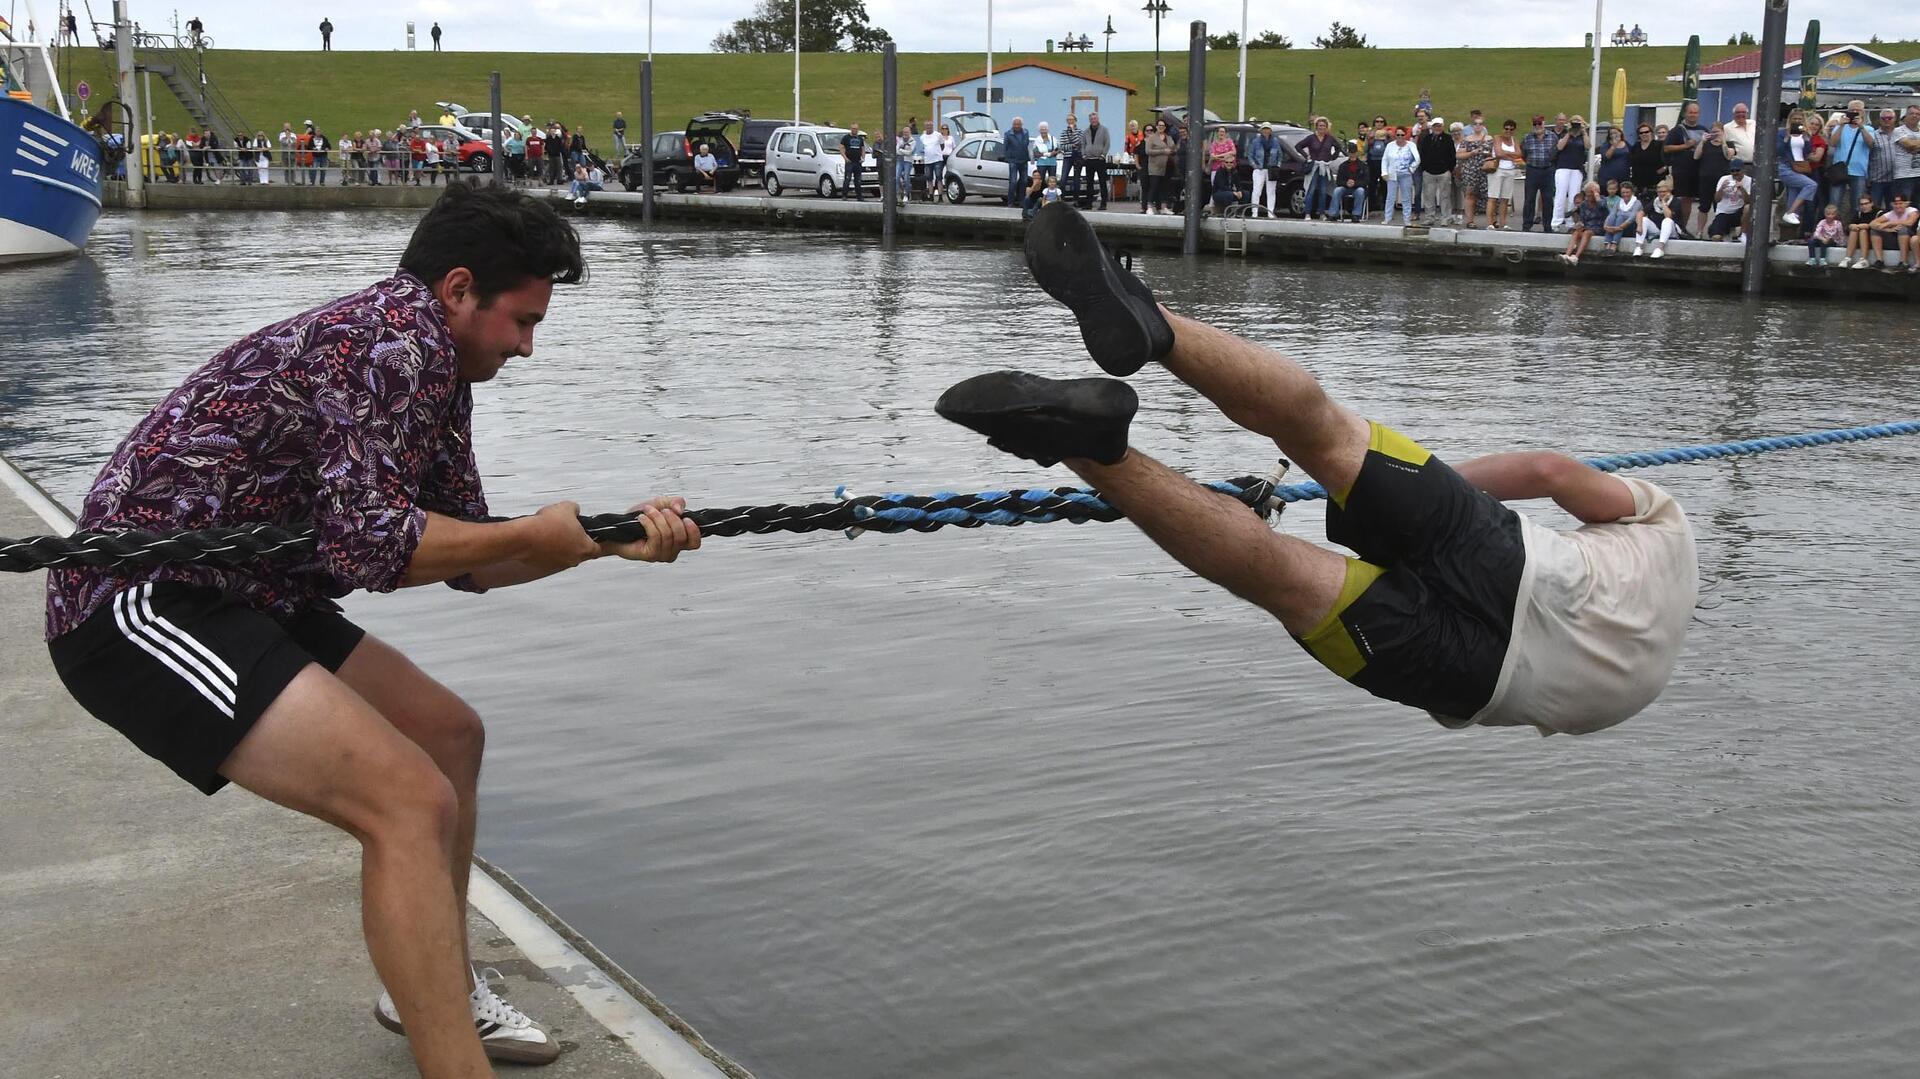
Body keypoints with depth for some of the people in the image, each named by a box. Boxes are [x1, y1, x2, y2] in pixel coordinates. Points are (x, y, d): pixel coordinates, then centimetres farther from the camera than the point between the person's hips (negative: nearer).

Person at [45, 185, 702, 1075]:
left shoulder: (435, 368, 15)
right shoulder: (395, 331, -16)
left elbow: (465, 559, 16)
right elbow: (368, 544, -24)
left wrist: (610, 539, 5)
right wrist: (536, 536, -12)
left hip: (240, 597, 11)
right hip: (138, 608, -11)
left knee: (447, 734, 17)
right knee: (411, 801, -20)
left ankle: (434, 990, 32)